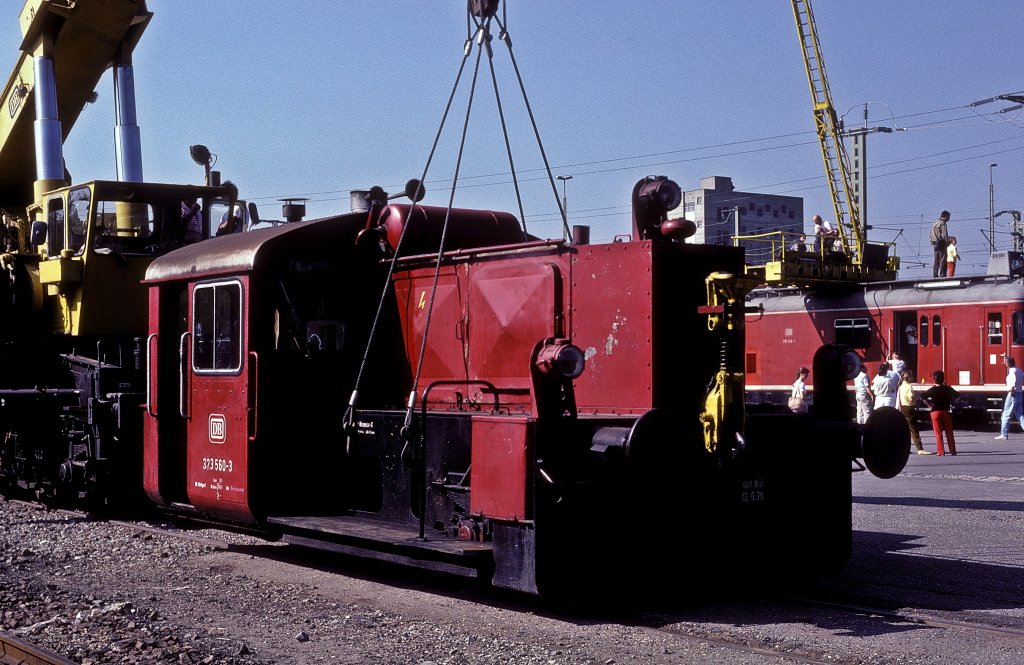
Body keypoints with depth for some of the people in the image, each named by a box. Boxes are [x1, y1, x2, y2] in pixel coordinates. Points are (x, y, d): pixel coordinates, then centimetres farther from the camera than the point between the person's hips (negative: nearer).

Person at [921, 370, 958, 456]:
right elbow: (957, 395, 9)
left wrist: (928, 404, -7)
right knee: (949, 432, 9)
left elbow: (922, 396, -18)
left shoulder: (933, 390, -8)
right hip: (946, 412, 2)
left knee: (938, 433, 1)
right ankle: (953, 451, 9)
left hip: (936, 412, -2)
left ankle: (940, 451, -4)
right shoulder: (947, 389, 0)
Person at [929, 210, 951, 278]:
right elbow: (944, 234, -14)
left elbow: (931, 235, 15)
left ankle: (935, 275, 6)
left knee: (936, 260, 9)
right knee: (943, 260, -7)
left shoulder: (934, 223, 16)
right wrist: (947, 242, -4)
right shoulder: (942, 223, -9)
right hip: (941, 243, -8)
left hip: (935, 244, 8)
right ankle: (942, 275, -12)